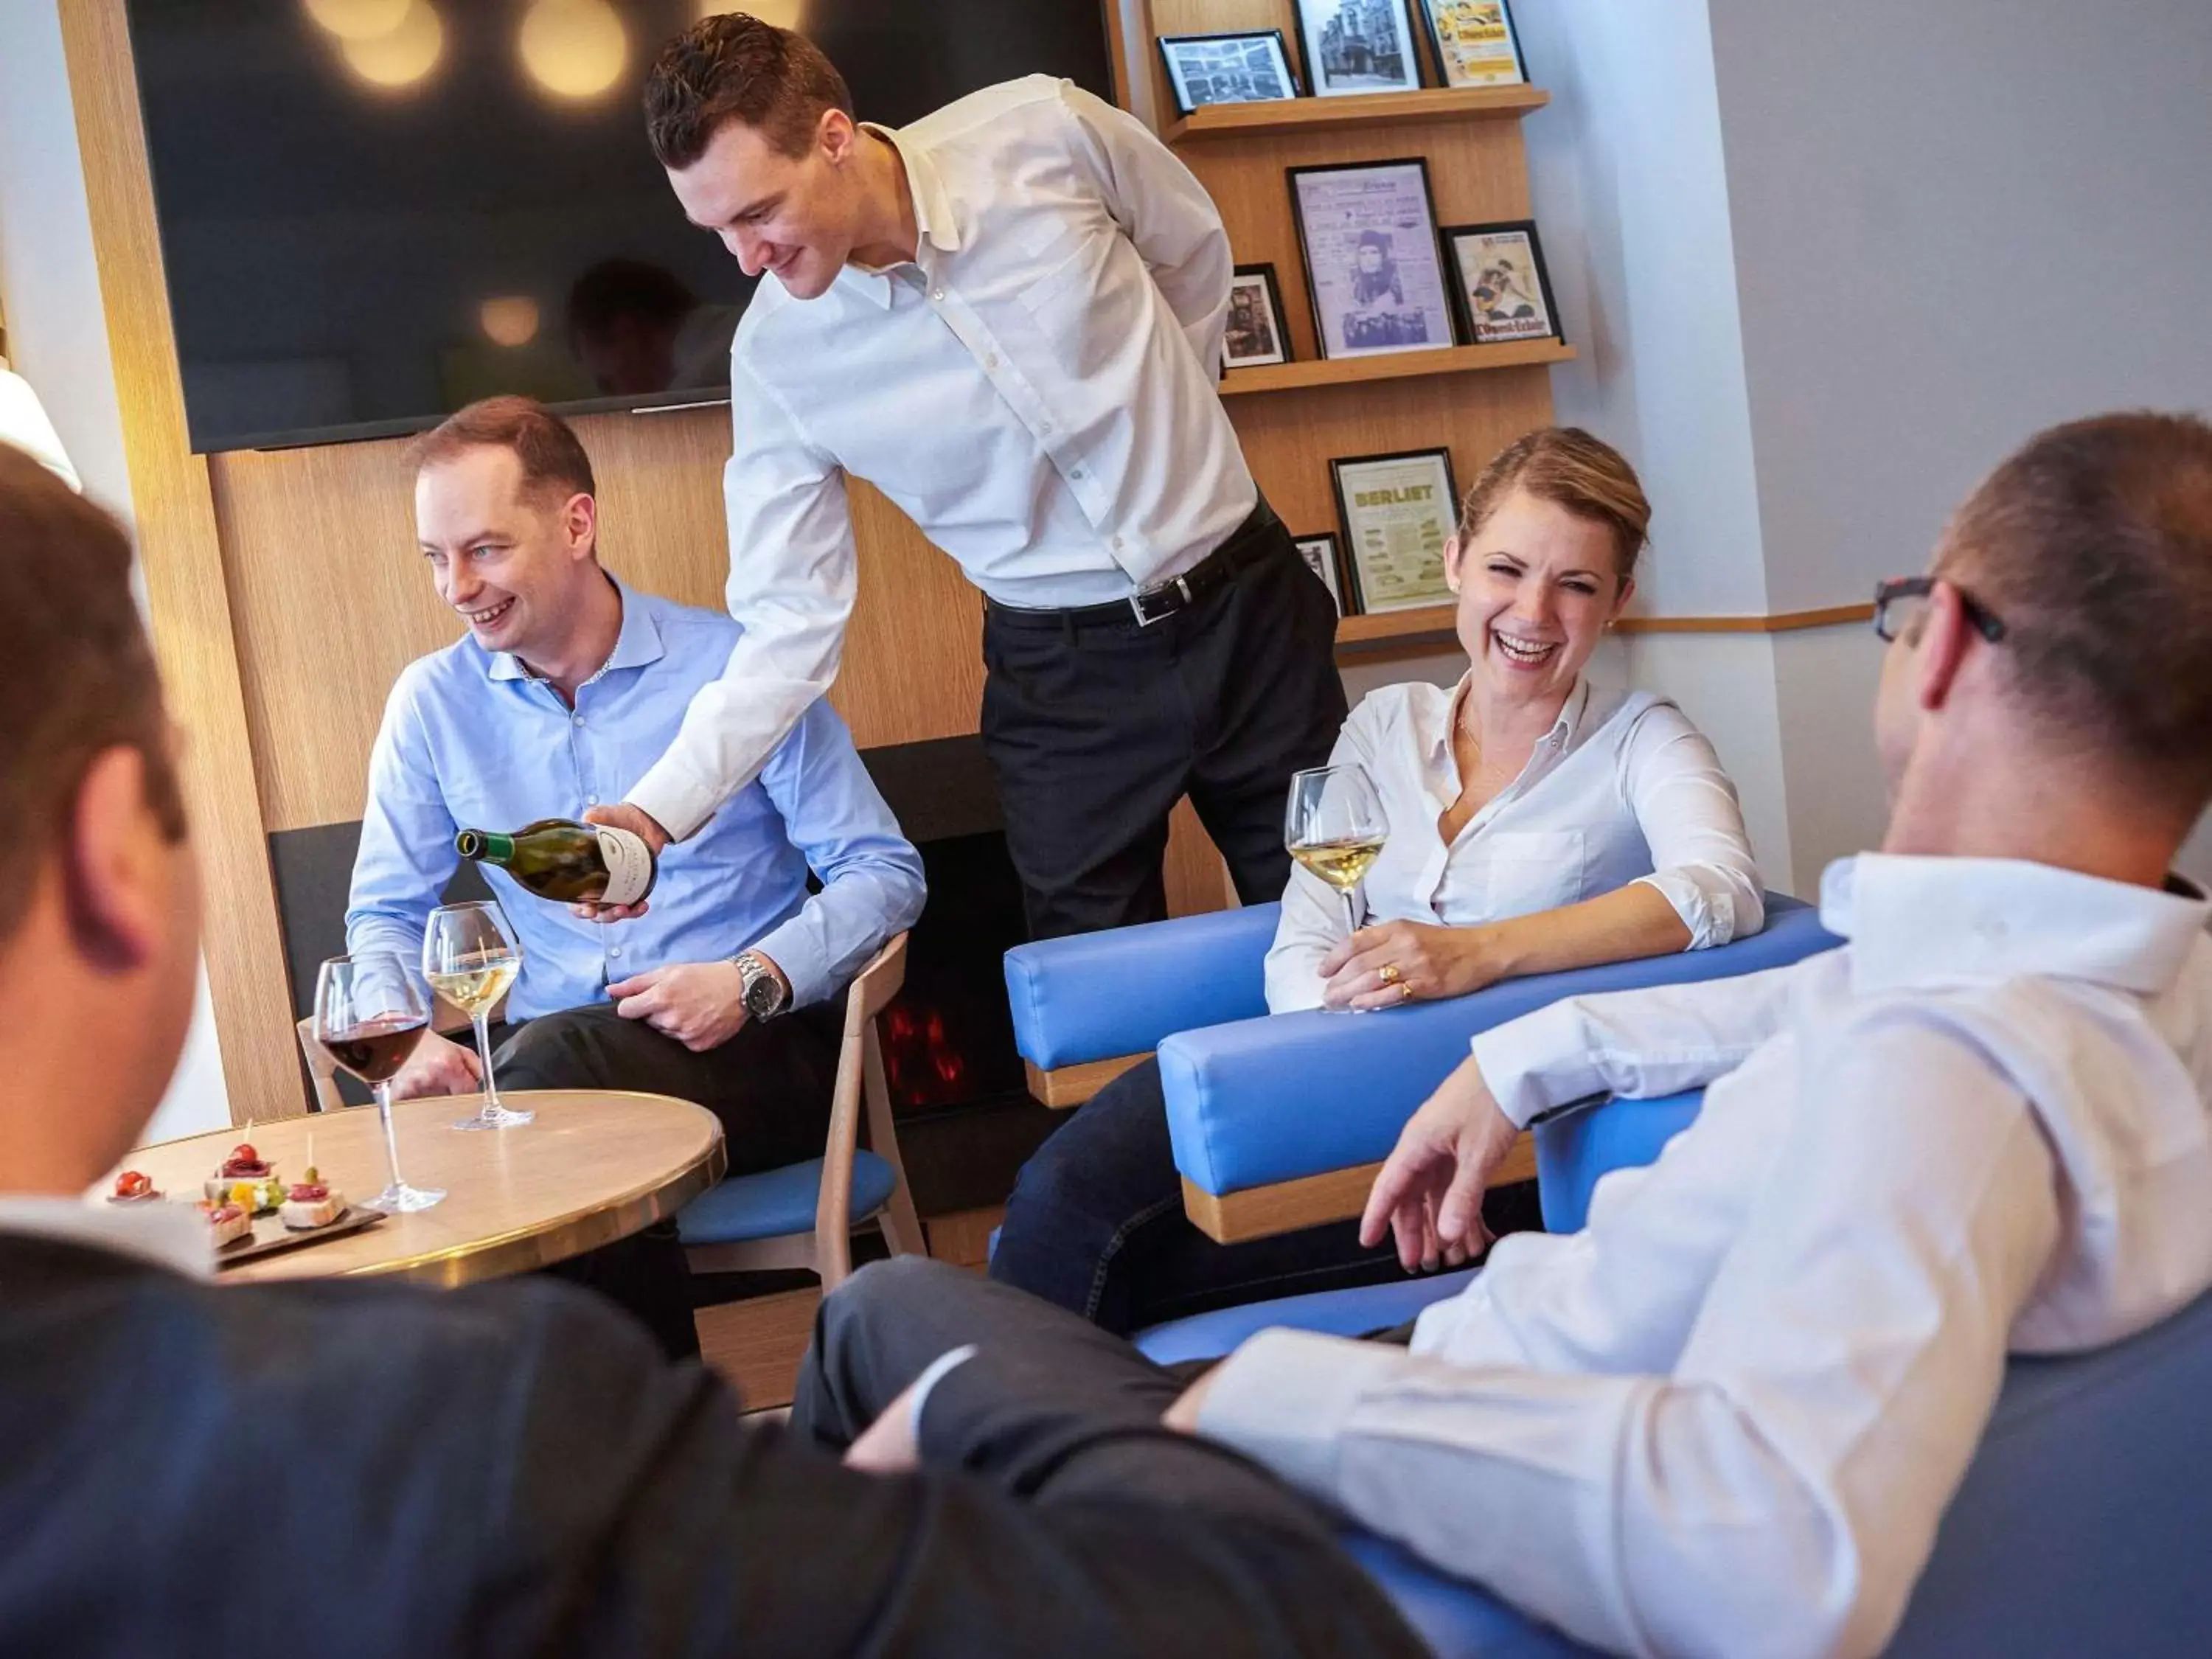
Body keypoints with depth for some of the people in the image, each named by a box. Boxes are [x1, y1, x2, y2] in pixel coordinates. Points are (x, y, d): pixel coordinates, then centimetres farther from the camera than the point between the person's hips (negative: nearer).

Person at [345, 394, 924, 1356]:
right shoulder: (432, 701, 10)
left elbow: (885, 872, -1)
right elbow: (386, 913, 16)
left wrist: (753, 981, -17)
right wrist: (411, 1031, -6)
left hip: (760, 1050, -2)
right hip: (544, 1062, 3)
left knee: (557, 1056, -35)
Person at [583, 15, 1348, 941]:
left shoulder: (1049, 133, -17)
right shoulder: (775, 352, -14)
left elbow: (1194, 252, 3)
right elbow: (788, 620, -12)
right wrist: (659, 808, -24)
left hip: (1244, 608, 0)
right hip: (1059, 671, 0)